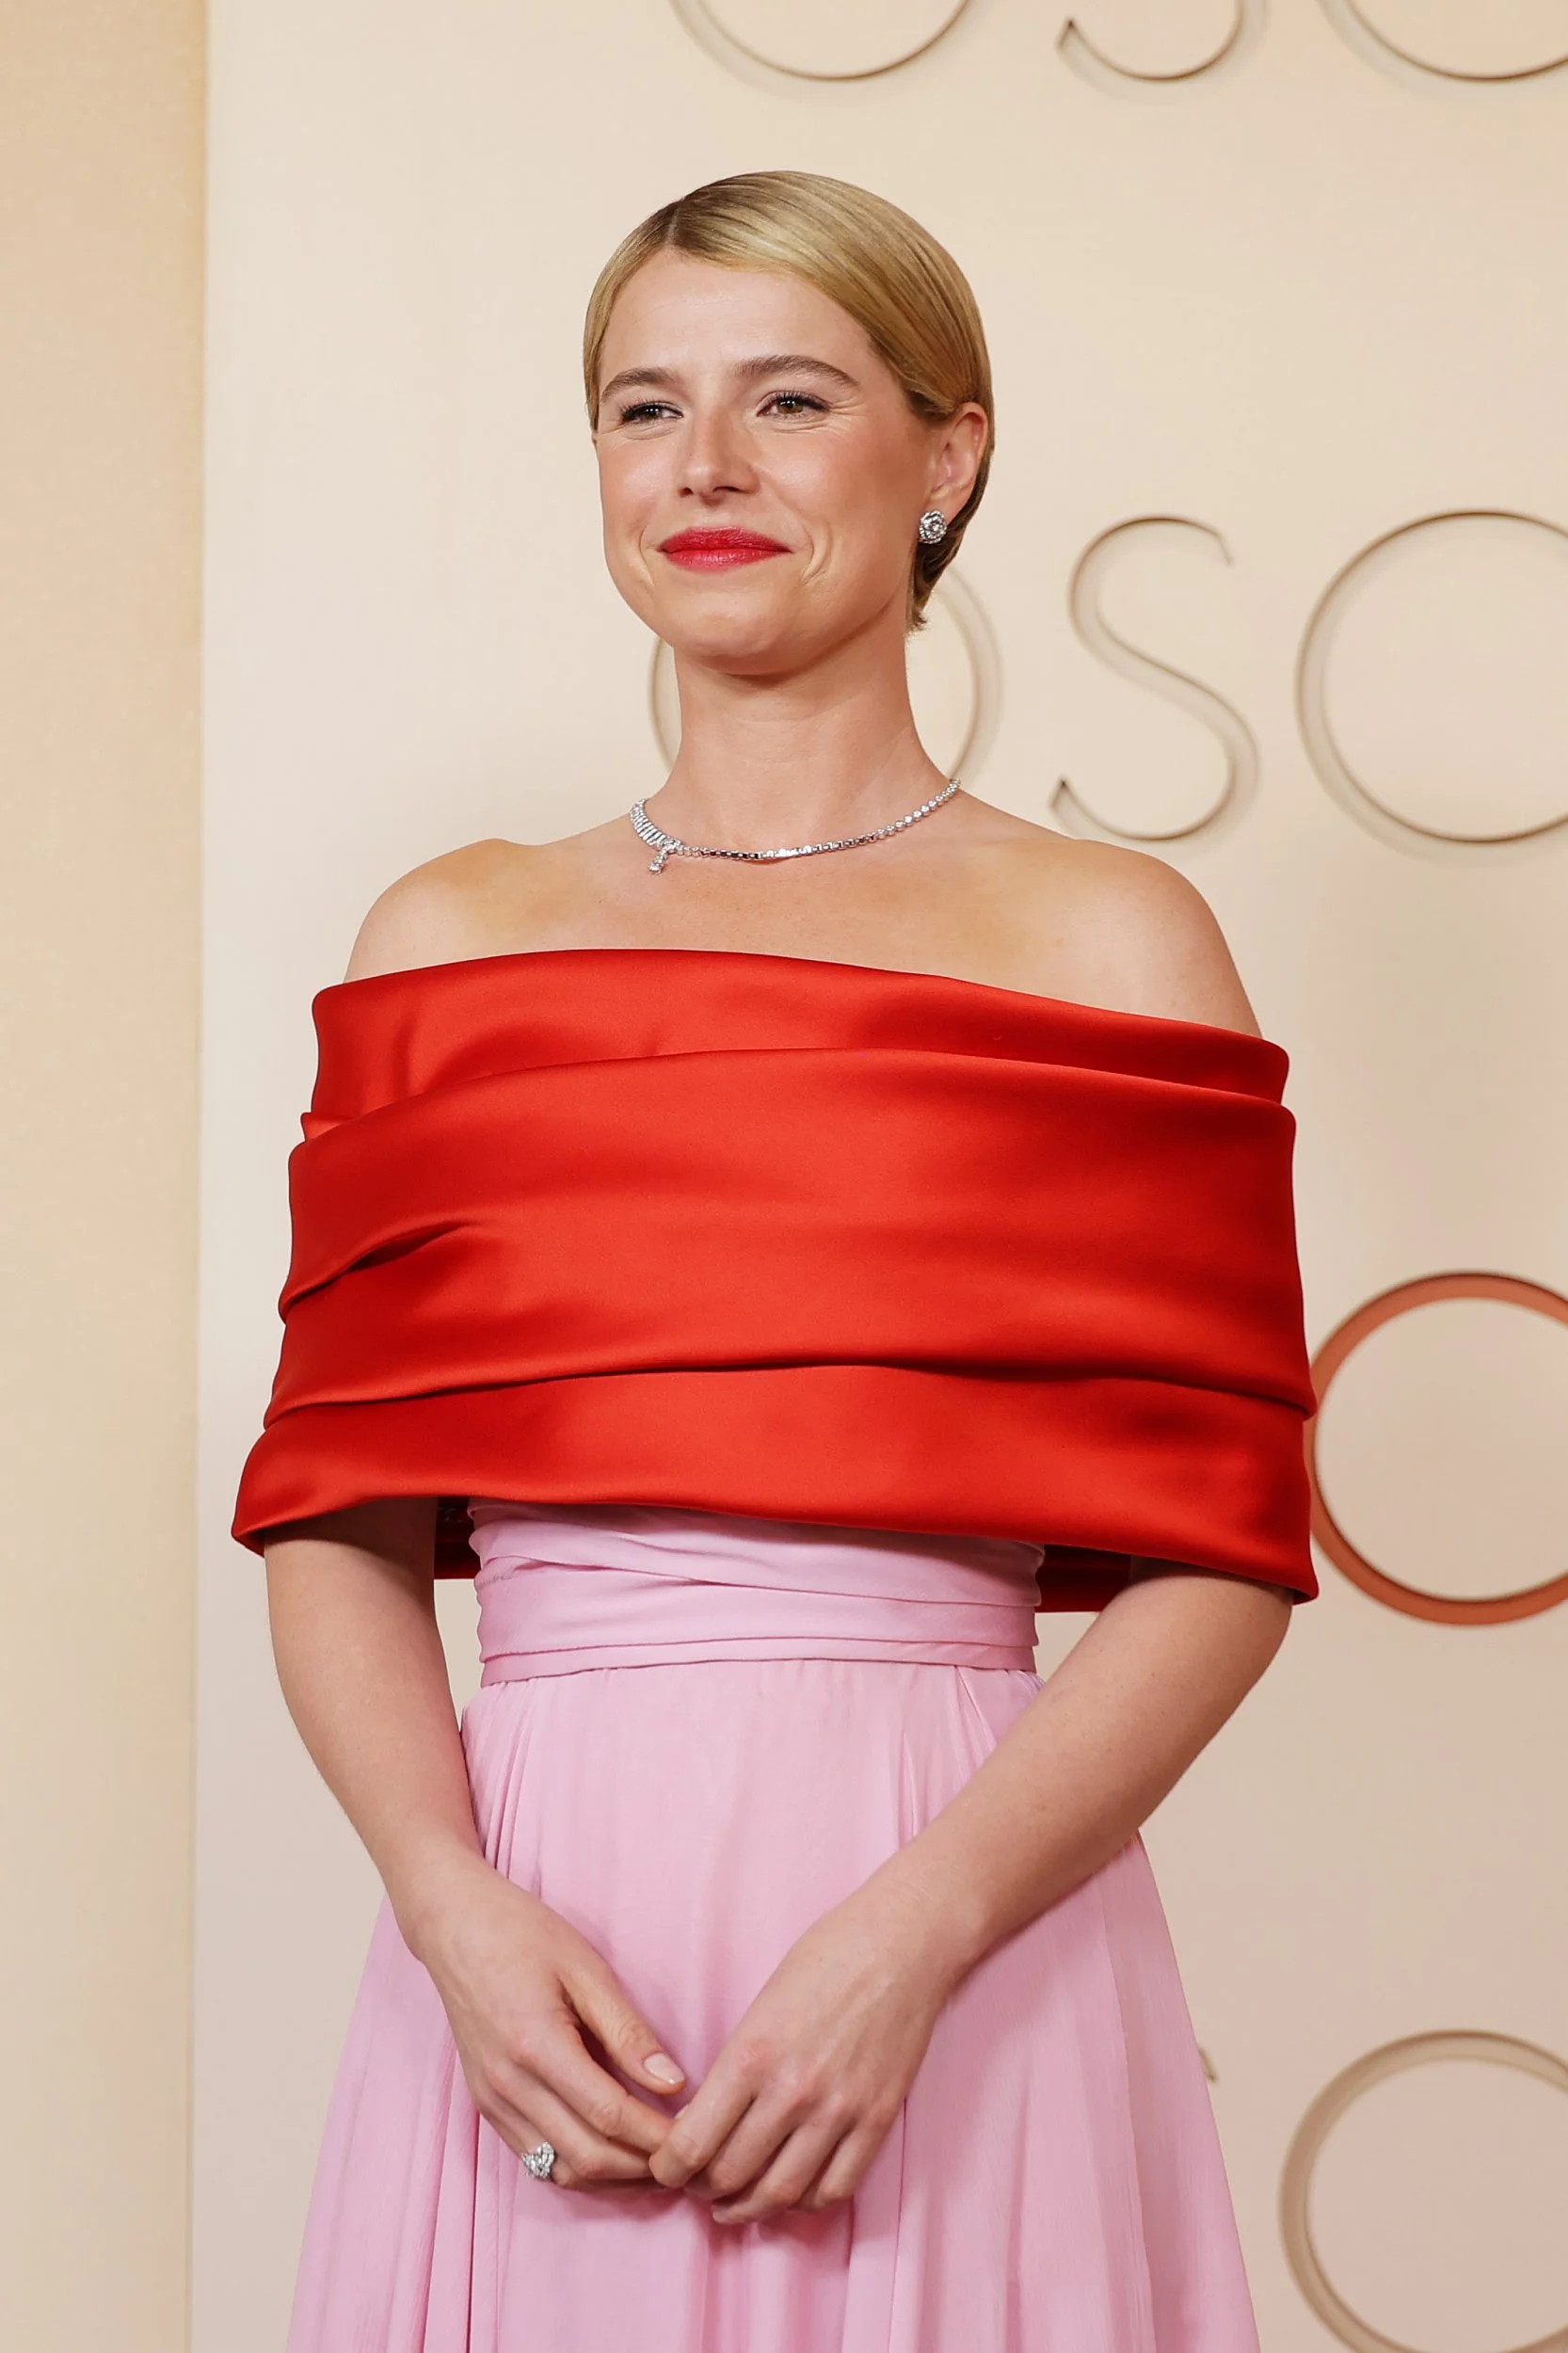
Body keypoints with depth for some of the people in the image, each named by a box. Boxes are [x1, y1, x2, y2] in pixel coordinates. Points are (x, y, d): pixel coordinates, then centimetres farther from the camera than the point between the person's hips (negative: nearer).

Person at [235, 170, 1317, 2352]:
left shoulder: (1110, 943, 2)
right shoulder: (449, 941, 10)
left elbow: (1218, 1553, -3)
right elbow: (337, 1519, 6)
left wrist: (917, 1931, -15)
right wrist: (455, 1905, -10)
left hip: (957, 1906, -2)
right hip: (540, 1919, 2)